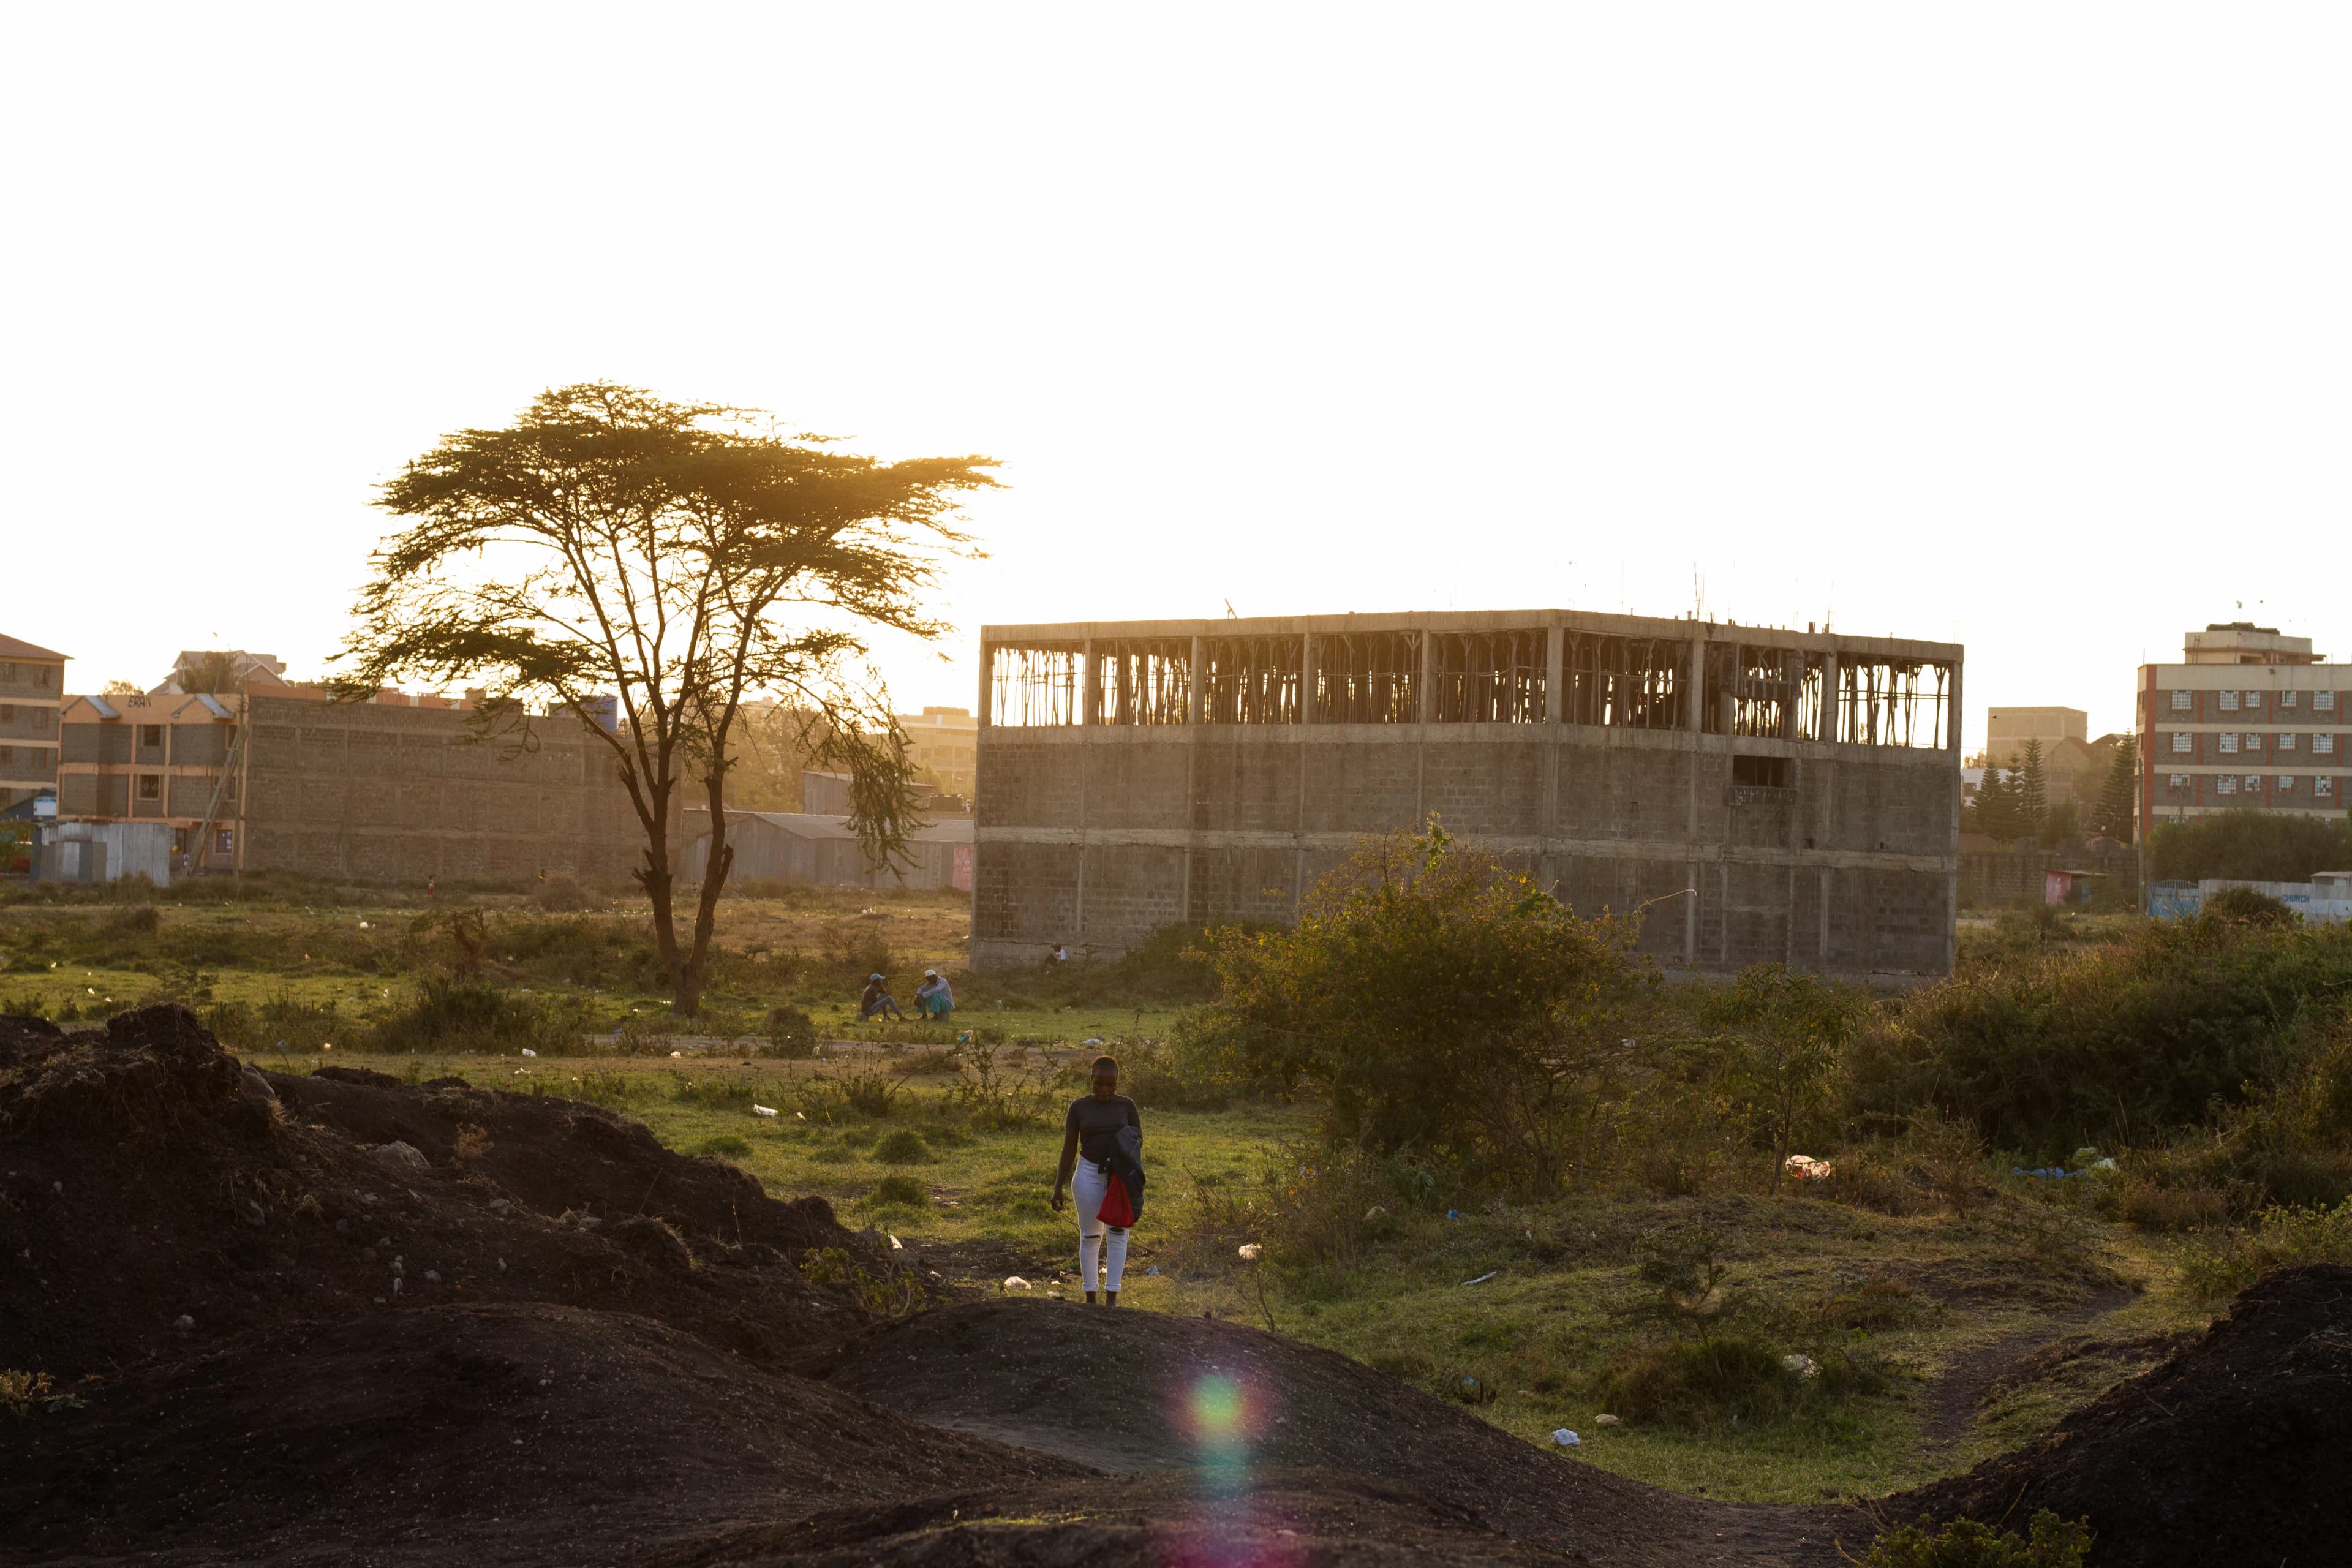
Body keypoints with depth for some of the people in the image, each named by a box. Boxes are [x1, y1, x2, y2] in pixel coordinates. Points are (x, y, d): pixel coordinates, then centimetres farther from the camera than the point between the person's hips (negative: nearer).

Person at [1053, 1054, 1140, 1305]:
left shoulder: (1126, 1106, 0)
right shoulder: (1080, 1108, -1)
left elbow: (1139, 1139, 7)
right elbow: (1069, 1149, 2)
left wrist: (1130, 1143, -18)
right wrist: (1058, 1187, 0)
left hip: (1120, 1175, 0)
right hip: (1089, 1173, 0)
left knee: (1117, 1233, -4)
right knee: (1090, 1235, 4)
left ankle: (1111, 1296, -3)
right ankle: (1090, 1296, 11)